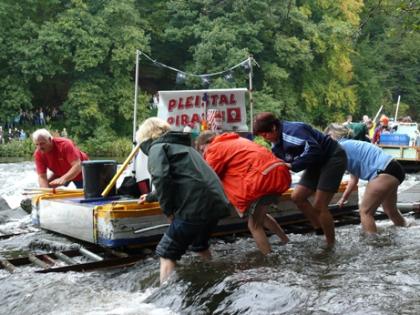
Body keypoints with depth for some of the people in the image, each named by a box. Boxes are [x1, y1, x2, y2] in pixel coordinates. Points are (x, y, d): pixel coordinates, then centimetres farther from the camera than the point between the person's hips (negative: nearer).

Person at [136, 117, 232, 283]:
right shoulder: (181, 145, 29)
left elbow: (162, 179, -16)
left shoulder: (157, 147, 4)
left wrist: (168, 211, -5)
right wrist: (151, 196, 57)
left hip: (195, 207, -8)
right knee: (200, 245, 31)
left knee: (166, 252, 4)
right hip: (215, 203, 9)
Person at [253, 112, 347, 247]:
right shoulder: (277, 143, 3)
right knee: (297, 197, 9)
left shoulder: (292, 130, -27)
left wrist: (292, 166, -31)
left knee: (319, 206, -10)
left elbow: (313, 150, -36)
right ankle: (319, 229, 22)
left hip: (333, 159, -10)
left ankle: (331, 244, 8)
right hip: (318, 163, 10)